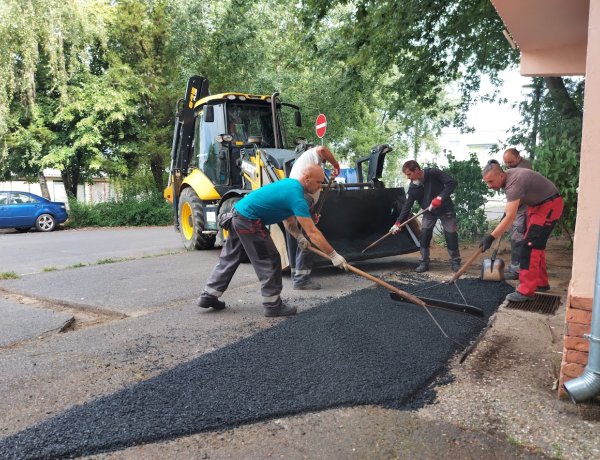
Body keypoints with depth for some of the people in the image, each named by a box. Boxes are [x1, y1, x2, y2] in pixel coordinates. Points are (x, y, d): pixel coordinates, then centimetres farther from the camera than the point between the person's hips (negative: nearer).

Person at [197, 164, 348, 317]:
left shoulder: (291, 184, 11)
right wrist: (334, 255, -16)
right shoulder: (296, 197, -20)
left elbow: (288, 218, 15)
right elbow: (312, 232, -22)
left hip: (237, 215, 10)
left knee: (229, 259, 17)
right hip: (248, 220, -10)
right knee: (269, 260, -1)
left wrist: (299, 237, 1)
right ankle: (273, 305, 7)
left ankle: (208, 296, 25)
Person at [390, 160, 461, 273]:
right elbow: (407, 205, -10)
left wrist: (440, 198, -37)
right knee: (424, 236, -4)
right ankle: (424, 263, 8)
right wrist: (398, 222, -17)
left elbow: (452, 182, -27)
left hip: (445, 209, -4)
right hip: (428, 213, 4)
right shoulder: (413, 187, -11)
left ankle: (456, 262, 13)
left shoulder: (433, 173, -24)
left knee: (451, 235, -3)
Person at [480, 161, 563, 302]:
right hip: (537, 204, 10)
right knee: (536, 244, 15)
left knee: (530, 244, -16)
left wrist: (491, 237, -38)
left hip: (549, 205, -10)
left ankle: (526, 291, -15)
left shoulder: (513, 183, -31)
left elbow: (510, 217, -36)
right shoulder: (508, 176, -1)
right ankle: (541, 283, 28)